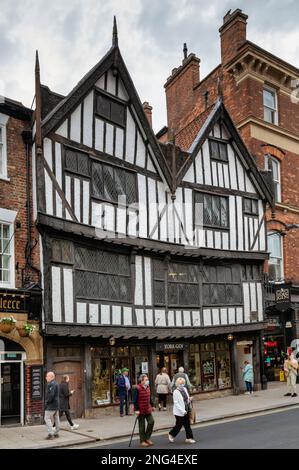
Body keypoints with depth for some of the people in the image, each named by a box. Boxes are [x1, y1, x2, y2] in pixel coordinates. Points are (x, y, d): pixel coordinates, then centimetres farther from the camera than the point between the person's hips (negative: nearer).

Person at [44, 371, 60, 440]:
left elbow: (51, 395, -27)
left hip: (51, 406, -10)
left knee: (47, 419, -6)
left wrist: (47, 402, -14)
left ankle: (50, 434, -9)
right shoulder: (55, 383, 15)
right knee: (56, 419, 12)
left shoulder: (51, 384, -17)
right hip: (56, 405, 10)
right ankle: (56, 433, 18)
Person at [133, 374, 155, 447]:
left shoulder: (148, 387, 6)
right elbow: (135, 400, -16)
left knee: (151, 421, -1)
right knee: (142, 426, 3)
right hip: (141, 410, -6)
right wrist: (136, 409, -20)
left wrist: (152, 406, 19)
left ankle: (147, 438, 17)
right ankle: (142, 441, 16)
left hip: (148, 409, 7)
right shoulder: (137, 388, -17)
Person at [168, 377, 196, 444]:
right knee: (179, 425, 6)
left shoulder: (185, 389, 4)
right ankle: (171, 434, 29)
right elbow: (176, 403, -18)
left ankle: (189, 438, 17)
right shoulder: (176, 392, -16)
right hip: (179, 412, -6)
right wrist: (183, 411, -21)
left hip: (186, 411, 6)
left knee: (187, 425, 8)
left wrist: (189, 399, -8)